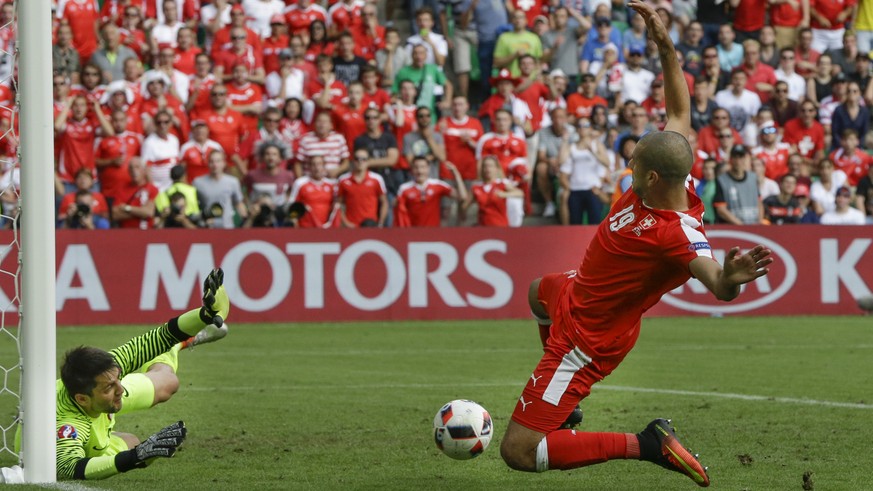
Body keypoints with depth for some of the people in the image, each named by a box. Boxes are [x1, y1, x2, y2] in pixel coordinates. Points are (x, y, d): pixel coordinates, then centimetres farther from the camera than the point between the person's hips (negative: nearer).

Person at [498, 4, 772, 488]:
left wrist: (731, 278, -76)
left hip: (587, 335, -10)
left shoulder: (678, 233, -39)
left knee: (518, 451, -12)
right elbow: (680, 112, -3)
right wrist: (665, 45, -9)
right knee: (540, 291, 45)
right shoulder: (670, 177, -17)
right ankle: (563, 402, 61)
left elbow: (716, 283, -54)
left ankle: (646, 444, -11)